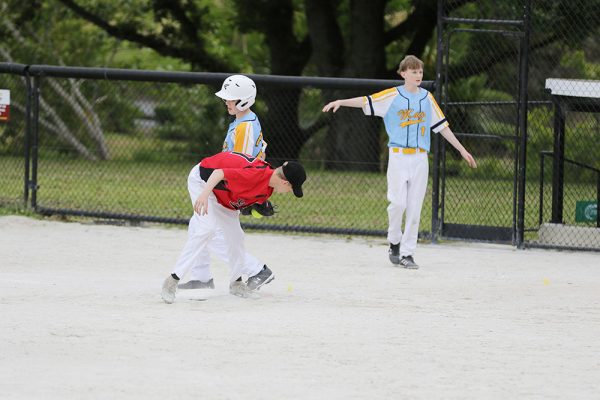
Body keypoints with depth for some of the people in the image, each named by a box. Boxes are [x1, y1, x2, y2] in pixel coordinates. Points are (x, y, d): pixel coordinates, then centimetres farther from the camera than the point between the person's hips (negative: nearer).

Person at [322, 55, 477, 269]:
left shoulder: (427, 98, 9)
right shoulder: (392, 95, 0)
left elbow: (441, 125, 14)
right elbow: (366, 101, -8)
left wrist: (462, 150, 14)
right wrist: (340, 102, -22)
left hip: (420, 158, 3)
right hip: (398, 156, -3)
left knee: (414, 207, 0)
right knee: (398, 202, -12)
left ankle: (407, 253, 5)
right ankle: (394, 241, 13)